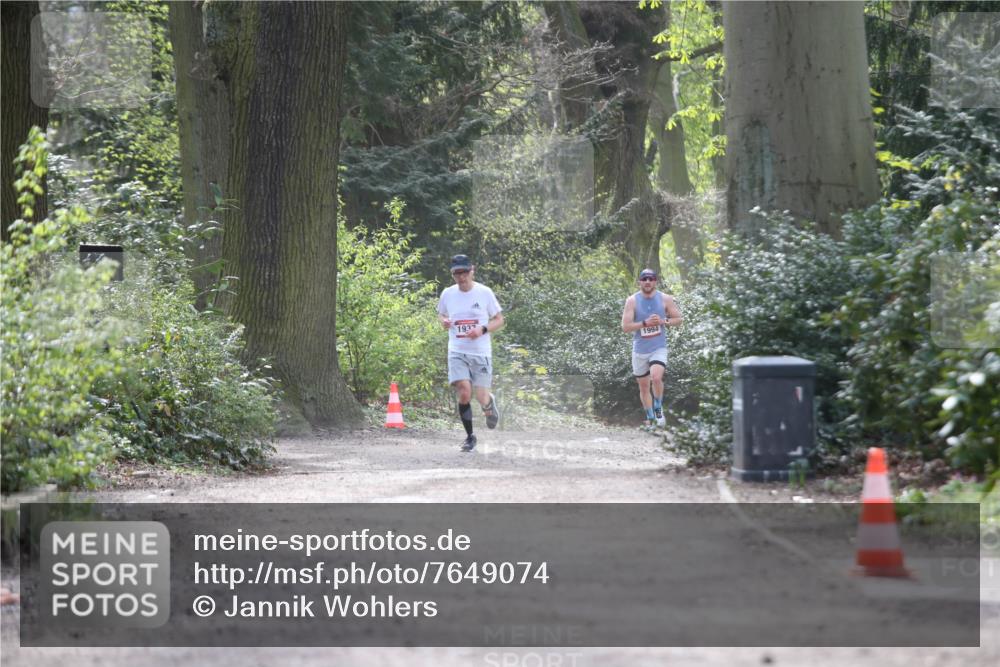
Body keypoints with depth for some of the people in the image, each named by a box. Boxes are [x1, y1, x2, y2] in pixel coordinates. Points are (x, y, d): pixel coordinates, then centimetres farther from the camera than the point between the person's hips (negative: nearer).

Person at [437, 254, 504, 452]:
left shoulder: (484, 293, -4)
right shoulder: (448, 294, 3)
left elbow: (499, 320, 4)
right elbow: (441, 314, 21)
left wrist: (482, 329, -15)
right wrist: (443, 321, -4)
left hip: (481, 353, -1)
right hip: (457, 352, 1)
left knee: (481, 397, -5)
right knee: (464, 394, -15)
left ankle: (490, 404, 35)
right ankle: (470, 436, 3)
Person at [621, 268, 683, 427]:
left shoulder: (665, 299, -2)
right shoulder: (632, 301, -6)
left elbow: (679, 319, 4)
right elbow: (625, 327, -11)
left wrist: (664, 321, -14)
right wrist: (645, 323, -22)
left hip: (659, 348, -1)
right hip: (639, 350, 1)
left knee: (656, 377, -25)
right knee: (643, 387, 9)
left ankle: (658, 408, -1)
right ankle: (650, 418, 26)